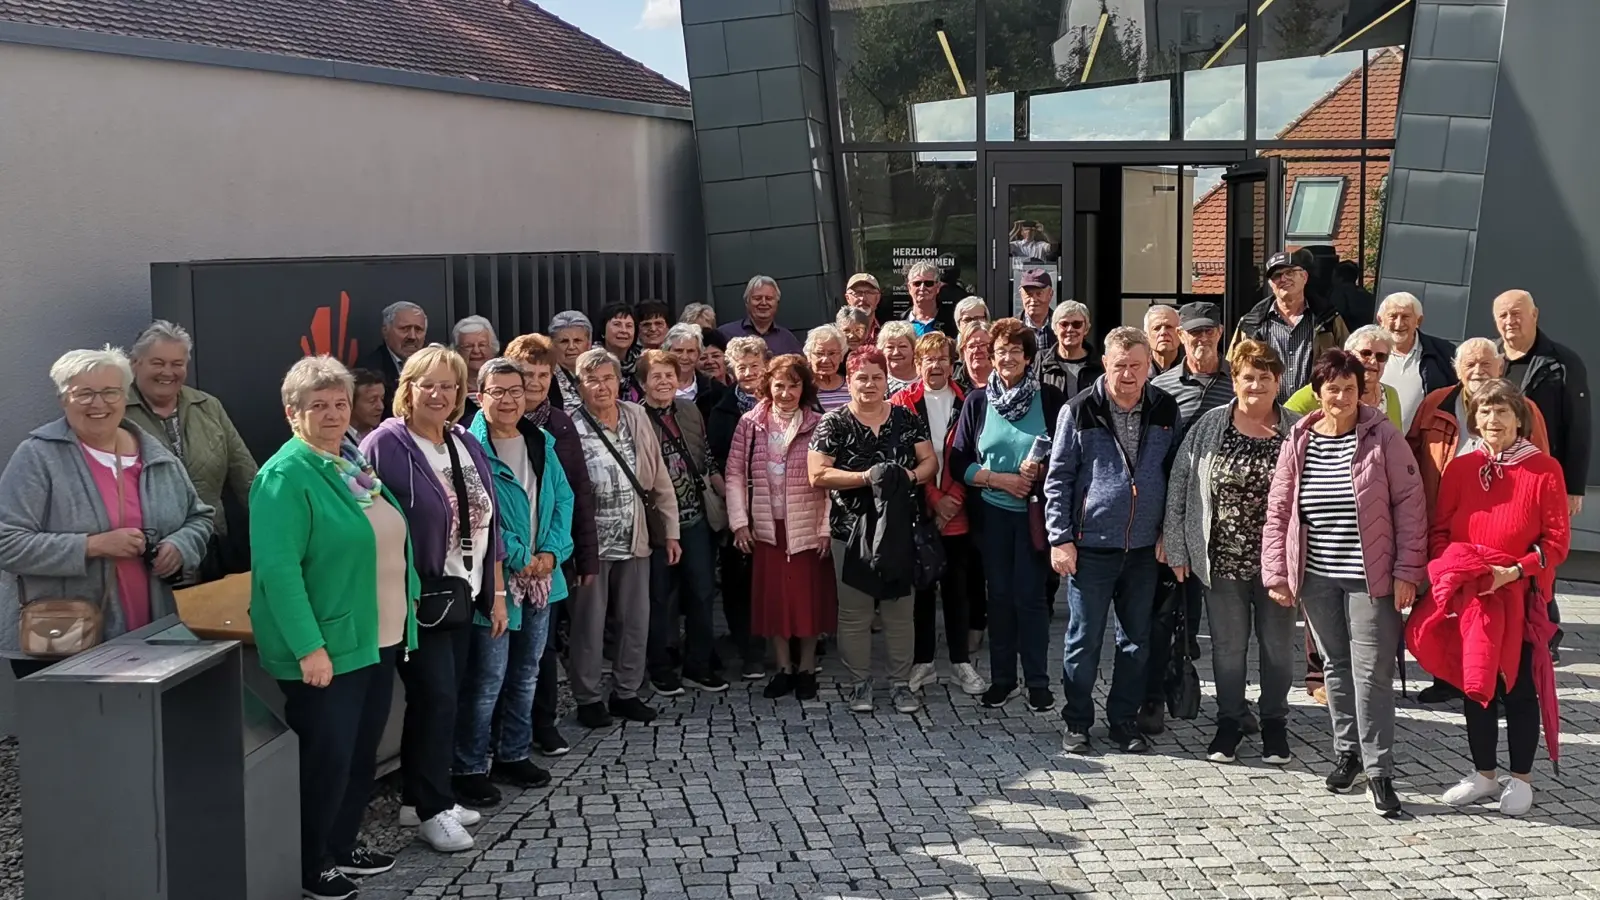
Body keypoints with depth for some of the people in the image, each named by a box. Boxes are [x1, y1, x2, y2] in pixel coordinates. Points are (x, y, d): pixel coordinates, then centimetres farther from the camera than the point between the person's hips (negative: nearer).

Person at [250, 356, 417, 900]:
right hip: (326, 648, -8)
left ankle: (344, 845, 33)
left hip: (378, 639, 8)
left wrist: (406, 599, 17)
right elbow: (277, 567, -24)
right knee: (326, 759, 1)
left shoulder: (353, 461, 11)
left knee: (362, 753, 17)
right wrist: (308, 646, -27)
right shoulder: (285, 476, -17)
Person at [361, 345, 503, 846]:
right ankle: (433, 809, 4)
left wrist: (495, 592, 14)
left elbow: (487, 524, 15)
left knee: (441, 698, 12)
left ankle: (418, 798, 23)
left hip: (462, 593, 7)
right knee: (437, 697, -8)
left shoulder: (468, 447, 11)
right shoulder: (385, 446, -11)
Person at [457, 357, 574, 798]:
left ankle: (513, 756, 29)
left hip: (541, 576, 7)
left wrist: (551, 553, -6)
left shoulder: (541, 443, 8)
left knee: (526, 673, 16)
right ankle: (469, 768, 8)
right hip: (496, 579, -7)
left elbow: (563, 499, 8)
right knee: (488, 677, -4)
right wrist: (519, 559, -15)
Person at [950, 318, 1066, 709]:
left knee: (1031, 595, 0)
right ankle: (1002, 678, 19)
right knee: (999, 594, 9)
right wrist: (1001, 479, -12)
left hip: (1035, 511, -2)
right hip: (992, 512, 2)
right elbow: (959, 463, 0)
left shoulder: (1050, 399, -3)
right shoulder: (977, 401, 2)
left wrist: (1042, 470, -18)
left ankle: (1038, 681, 11)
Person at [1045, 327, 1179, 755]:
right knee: (1084, 640, 4)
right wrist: (1060, 539, -7)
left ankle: (1124, 720, 24)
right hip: (1091, 546, -3)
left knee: (1137, 641, 11)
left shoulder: (1164, 410, 4)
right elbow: (1058, 478, -3)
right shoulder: (1079, 411, -5)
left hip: (1144, 547, 3)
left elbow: (1174, 474, 12)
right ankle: (1077, 722, 18)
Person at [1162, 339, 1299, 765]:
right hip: (1223, 559, 0)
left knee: (1277, 645, 10)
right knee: (1228, 646, 10)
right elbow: (1180, 487, 1)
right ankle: (1229, 721, 25)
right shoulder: (1209, 427, 0)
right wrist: (1178, 549, -2)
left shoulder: (1297, 432, -1)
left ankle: (1274, 723, 26)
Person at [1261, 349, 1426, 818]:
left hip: (1370, 577, -4)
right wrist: (1276, 573, 3)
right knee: (1336, 667, 15)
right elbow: (1278, 511, 7)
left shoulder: (1382, 437, -6)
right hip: (1316, 577, 4)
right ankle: (1348, 753, 29)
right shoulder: (1298, 442, 3)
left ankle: (1379, 770, 2)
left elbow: (1409, 504, -6)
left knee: (1372, 673, -5)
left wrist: (1407, 570, -10)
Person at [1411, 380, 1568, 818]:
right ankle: (1483, 775, 25)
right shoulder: (1460, 468, 4)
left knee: (1518, 687, 3)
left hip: (1520, 599, -3)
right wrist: (1450, 569, -10)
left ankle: (1521, 779, 18)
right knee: (1476, 684, 11)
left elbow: (1558, 540, -7)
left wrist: (1514, 572, -20)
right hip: (1467, 599, 4)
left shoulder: (1544, 469, -7)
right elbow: (1439, 530, 8)